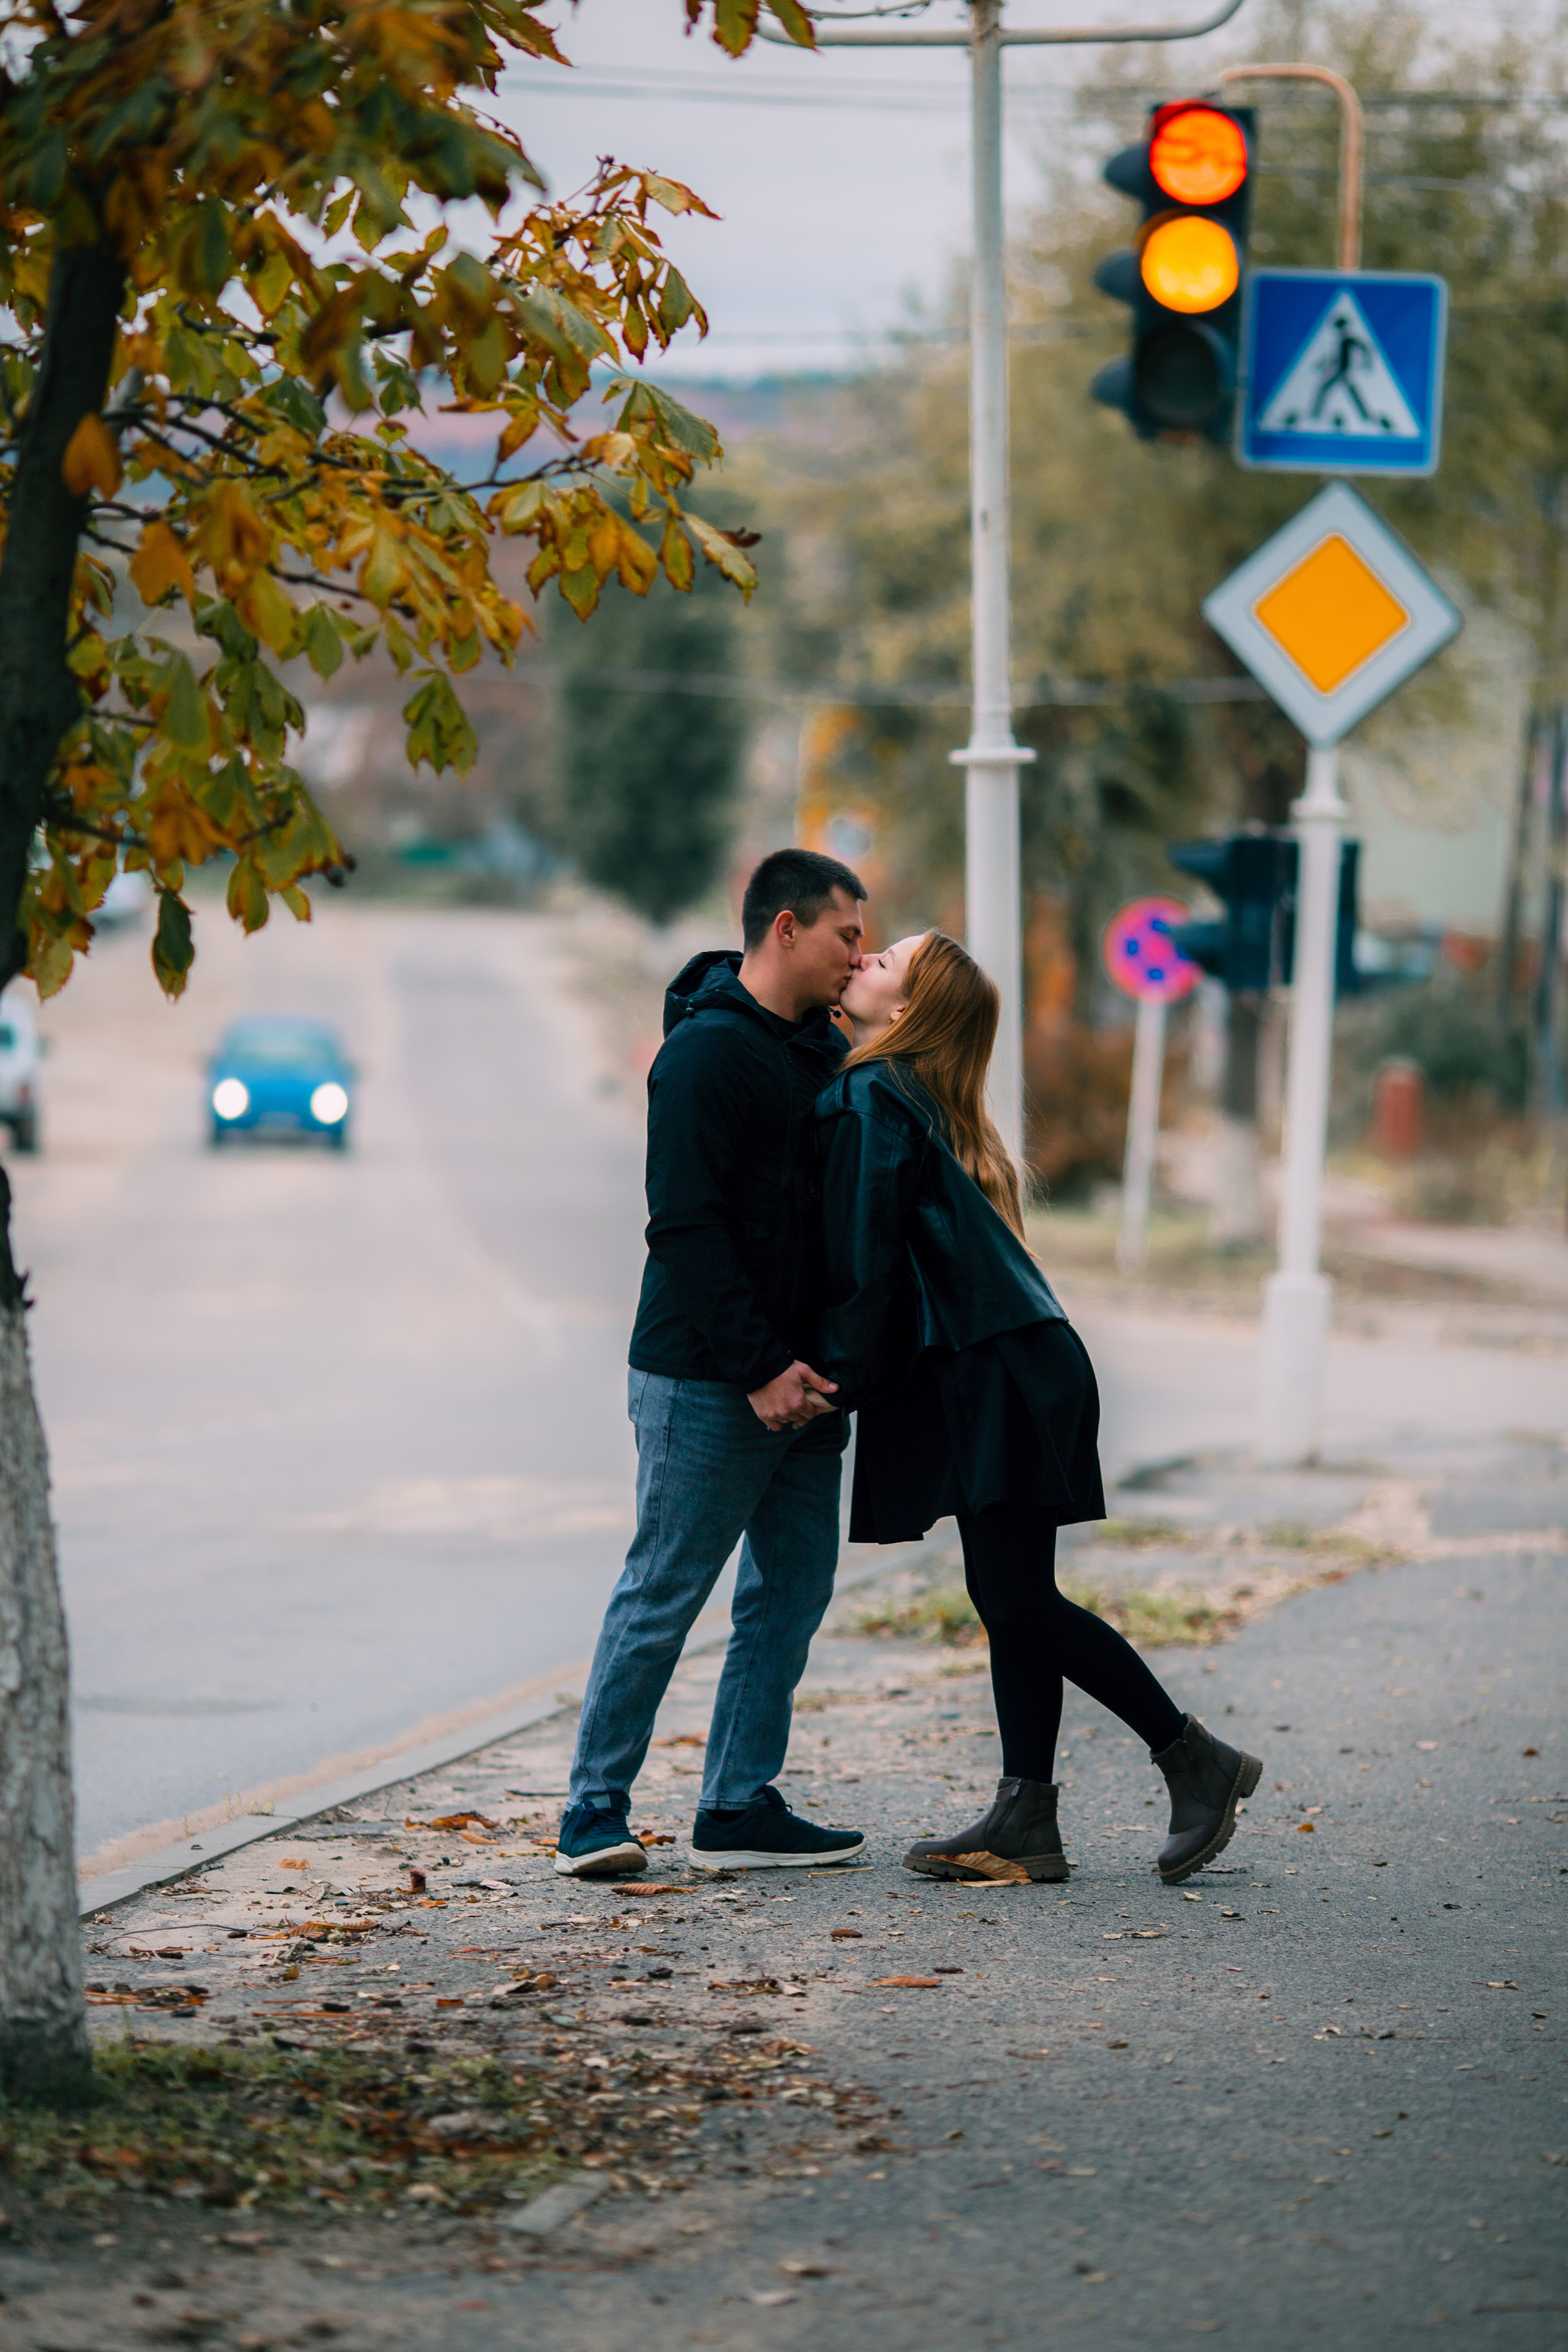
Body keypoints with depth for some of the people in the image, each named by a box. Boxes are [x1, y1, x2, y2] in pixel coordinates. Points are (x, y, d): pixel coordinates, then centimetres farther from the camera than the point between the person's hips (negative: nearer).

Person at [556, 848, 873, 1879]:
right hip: (707, 1379, -9)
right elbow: (688, 1228, -18)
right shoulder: (708, 1051, -13)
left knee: (792, 1595, 8)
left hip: (800, 1381, 9)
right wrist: (758, 1367, -21)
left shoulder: (827, 1052, 14)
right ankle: (595, 1810, 3)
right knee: (663, 1596, -4)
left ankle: (741, 1806, 14)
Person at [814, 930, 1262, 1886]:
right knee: (1008, 1599, 7)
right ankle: (1026, 1820, 6)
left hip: (1001, 1376, -10)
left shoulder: (870, 1098, -9)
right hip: (995, 1376, 10)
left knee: (1020, 1600, -8)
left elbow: (862, 1252, -13)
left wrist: (839, 1372, -11)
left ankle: (1197, 1759, 0)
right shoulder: (927, 1103, 19)